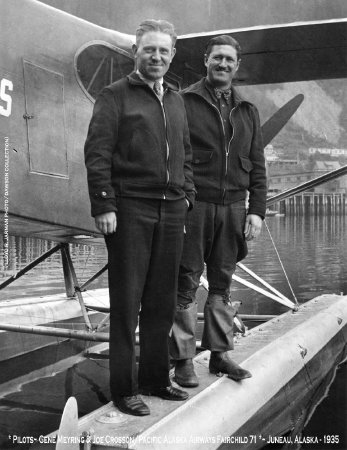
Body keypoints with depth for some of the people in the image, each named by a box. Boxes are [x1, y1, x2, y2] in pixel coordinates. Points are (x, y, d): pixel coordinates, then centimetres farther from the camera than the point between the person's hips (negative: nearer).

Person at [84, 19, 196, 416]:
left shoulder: (176, 101, 19)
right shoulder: (115, 96, 0)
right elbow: (97, 153, -8)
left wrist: (186, 197, 12)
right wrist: (103, 206, -15)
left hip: (171, 212, 6)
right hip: (130, 209, -6)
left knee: (162, 301, 11)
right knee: (126, 301, 0)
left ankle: (155, 378, 24)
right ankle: (124, 388, 9)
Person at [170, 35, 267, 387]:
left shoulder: (247, 112, 16)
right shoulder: (184, 102, 2)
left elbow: (257, 166, 15)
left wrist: (257, 210, 6)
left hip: (233, 208, 4)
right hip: (194, 206, -4)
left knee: (222, 284, 10)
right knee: (186, 283, -1)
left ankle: (220, 354, 20)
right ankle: (183, 359, 8)